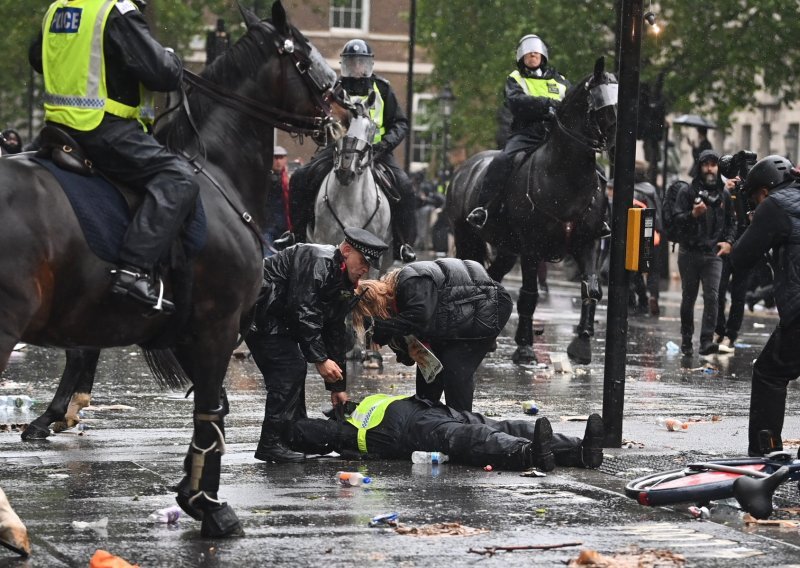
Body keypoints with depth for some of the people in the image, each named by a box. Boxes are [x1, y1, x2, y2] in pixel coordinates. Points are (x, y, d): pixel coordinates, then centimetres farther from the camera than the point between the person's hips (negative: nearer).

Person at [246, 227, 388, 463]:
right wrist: (320, 359, -27)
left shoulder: (344, 284, 11)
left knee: (293, 370, 10)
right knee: (290, 366, -17)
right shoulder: (317, 261, -22)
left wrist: (338, 386, 13)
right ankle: (271, 443, -17)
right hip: (256, 309, -11)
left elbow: (335, 332, 15)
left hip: (277, 318, 11)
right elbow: (303, 312, -29)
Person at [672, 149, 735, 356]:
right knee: (688, 298, 8)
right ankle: (686, 339, 20)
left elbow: (730, 222, 21)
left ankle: (707, 341, -18)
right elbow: (676, 218, -7)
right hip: (689, 252, -1)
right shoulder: (687, 192, 0)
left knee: (712, 296, -13)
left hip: (713, 254, 1)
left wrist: (728, 241, 4)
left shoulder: (724, 195, 10)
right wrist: (693, 214, -24)